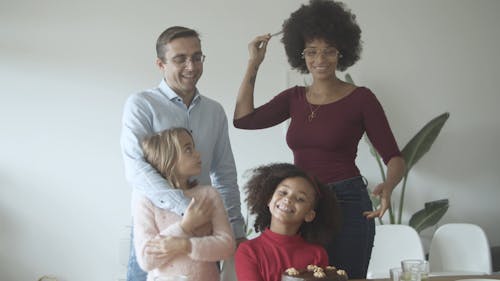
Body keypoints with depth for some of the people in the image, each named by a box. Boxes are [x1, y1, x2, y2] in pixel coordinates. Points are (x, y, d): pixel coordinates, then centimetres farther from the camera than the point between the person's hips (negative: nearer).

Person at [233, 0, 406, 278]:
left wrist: (387, 187, -28)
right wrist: (254, 63, 2)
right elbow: (243, 118, 0)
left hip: (347, 205, -4)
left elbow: (395, 157, -6)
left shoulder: (361, 98, -4)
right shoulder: (294, 98, 10)